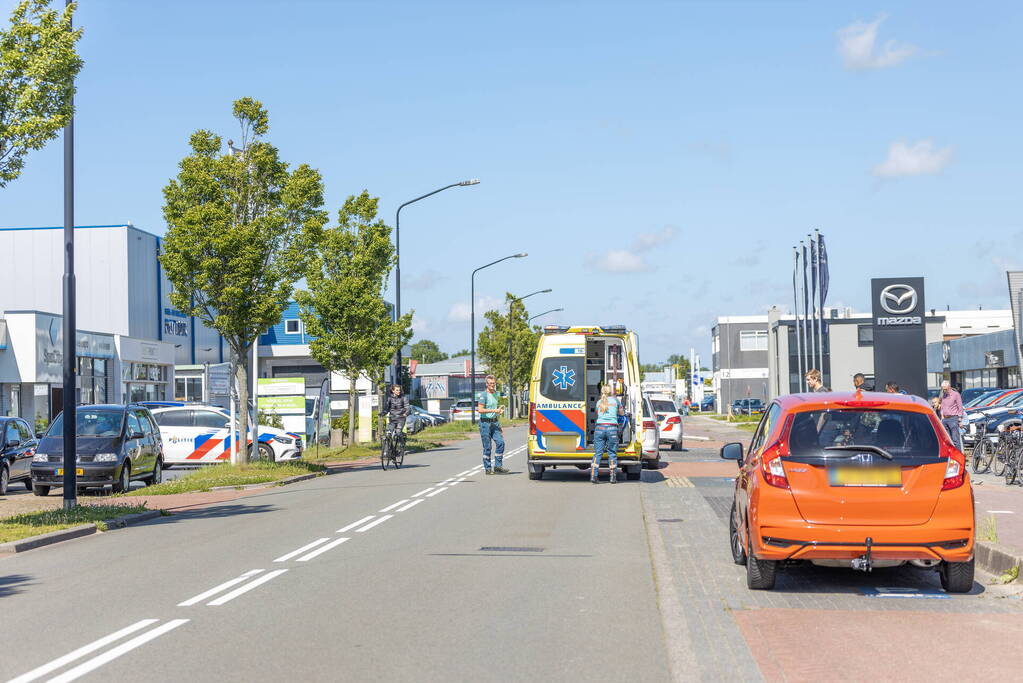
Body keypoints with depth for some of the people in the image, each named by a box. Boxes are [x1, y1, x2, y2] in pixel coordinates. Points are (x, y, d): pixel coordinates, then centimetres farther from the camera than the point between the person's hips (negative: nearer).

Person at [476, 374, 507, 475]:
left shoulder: (496, 394, 14)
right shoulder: (483, 395, -9)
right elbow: (480, 410, -17)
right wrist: (494, 410, -19)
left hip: (494, 422, 7)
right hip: (485, 422, -7)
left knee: (500, 442, -5)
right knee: (487, 447, -2)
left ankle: (498, 466, 3)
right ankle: (487, 468, 6)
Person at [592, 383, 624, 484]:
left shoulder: (599, 402, 14)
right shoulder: (615, 400, 10)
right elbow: (622, 413, 24)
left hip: (599, 427, 1)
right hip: (612, 428, -1)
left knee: (598, 453, 2)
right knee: (612, 453, 5)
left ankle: (593, 475, -7)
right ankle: (613, 477, 4)